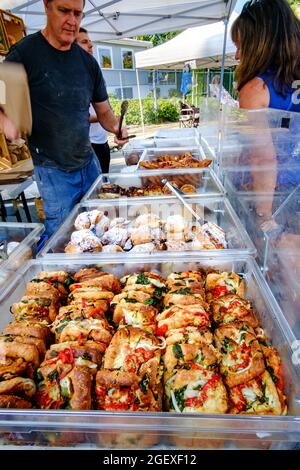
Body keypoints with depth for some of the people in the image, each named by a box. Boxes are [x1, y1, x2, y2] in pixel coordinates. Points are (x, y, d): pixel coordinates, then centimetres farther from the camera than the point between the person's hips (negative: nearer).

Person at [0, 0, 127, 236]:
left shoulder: (88, 62, 7)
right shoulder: (24, 53, -7)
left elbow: (104, 111, 13)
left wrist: (116, 127, -9)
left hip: (90, 163, 5)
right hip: (53, 172, -5)